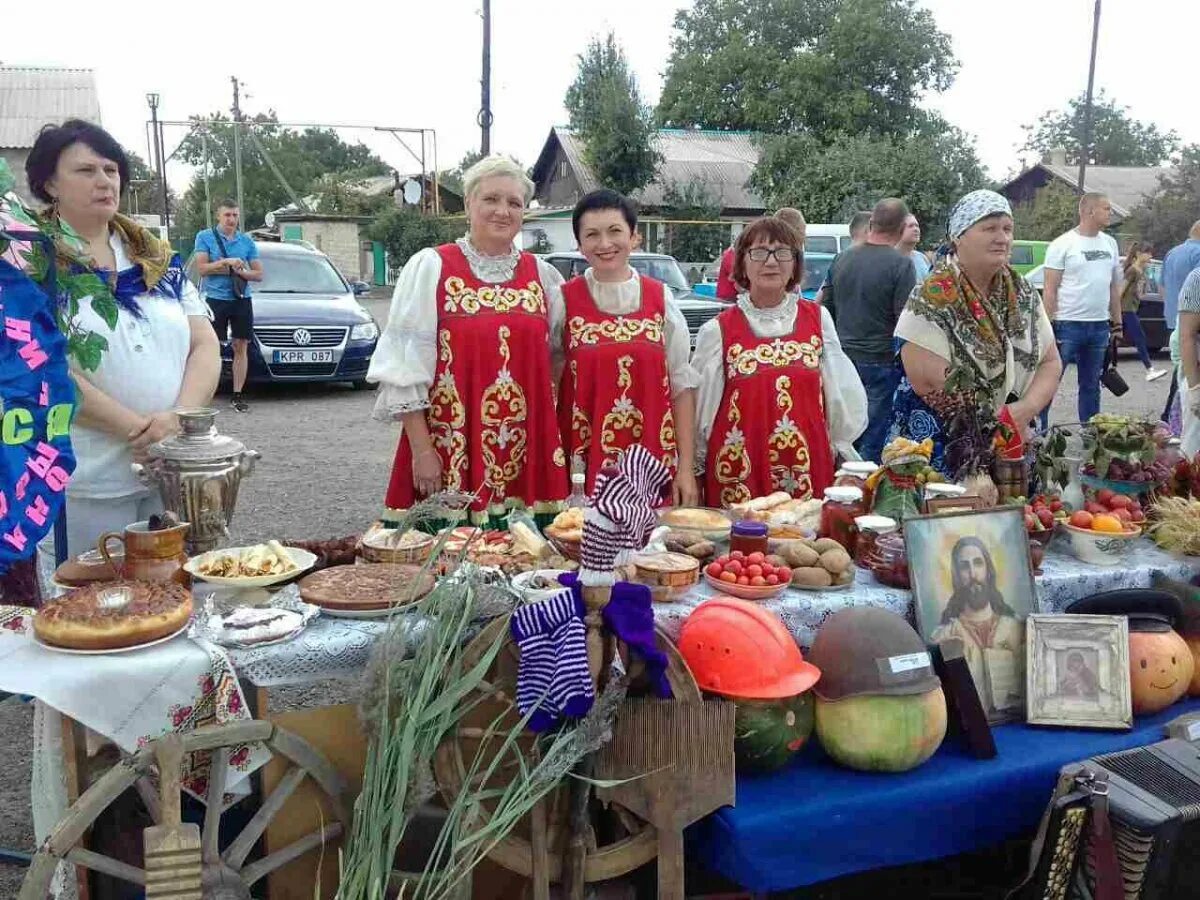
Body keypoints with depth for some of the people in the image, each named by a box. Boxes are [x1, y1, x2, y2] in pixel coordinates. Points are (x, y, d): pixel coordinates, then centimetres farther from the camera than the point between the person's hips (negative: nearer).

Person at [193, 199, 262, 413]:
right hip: (215, 299, -3)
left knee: (241, 347, 3)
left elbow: (259, 274, 8)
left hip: (241, 299, 3)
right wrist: (227, 262, -14)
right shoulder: (205, 237, 3)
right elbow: (201, 268, -6)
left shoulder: (247, 241, 10)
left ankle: (238, 395, 9)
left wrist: (239, 271, -10)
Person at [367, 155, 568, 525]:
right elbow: (405, 368, -4)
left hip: (526, 456, 3)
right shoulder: (430, 267, -1)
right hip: (450, 453, -3)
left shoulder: (542, 275, 10)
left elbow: (563, 355, 23)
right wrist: (421, 449, -9)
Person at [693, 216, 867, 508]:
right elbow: (701, 412, 5)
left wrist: (844, 459, 14)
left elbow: (841, 398, 12)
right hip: (740, 477, -1)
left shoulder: (818, 320, 6)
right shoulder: (717, 331, 0)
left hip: (808, 474, 2)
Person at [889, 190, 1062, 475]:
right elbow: (930, 384, -21)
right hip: (940, 450, -5)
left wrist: (1027, 408, -13)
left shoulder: (1024, 295, 4)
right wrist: (998, 421, -17)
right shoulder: (931, 302, -15)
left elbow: (1050, 362, 6)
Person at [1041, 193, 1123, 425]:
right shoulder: (1063, 244, -7)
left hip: (1100, 327, 6)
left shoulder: (1110, 243, 11)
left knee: (1091, 386, 13)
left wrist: (1117, 323, 13)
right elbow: (1050, 289, -9)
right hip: (1068, 326, -6)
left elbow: (1114, 286, 16)